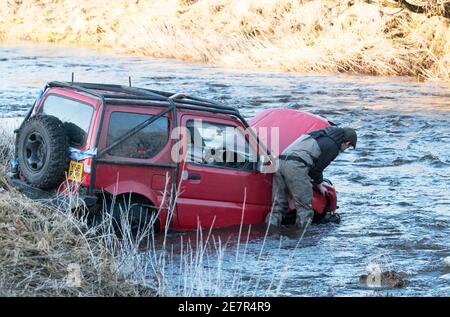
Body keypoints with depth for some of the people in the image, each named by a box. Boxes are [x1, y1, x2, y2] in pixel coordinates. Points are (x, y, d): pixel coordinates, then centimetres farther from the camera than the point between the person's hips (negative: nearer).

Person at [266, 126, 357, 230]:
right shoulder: (333, 147, 3)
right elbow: (317, 168, 5)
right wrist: (319, 184, 23)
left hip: (280, 161, 8)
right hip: (296, 166, -8)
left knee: (279, 203, 12)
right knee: (305, 206, -1)